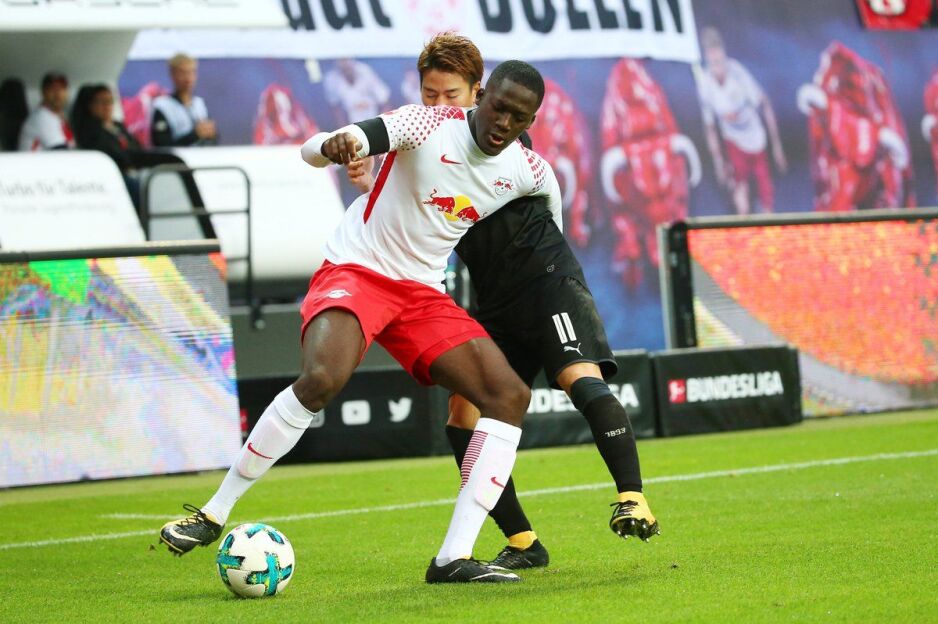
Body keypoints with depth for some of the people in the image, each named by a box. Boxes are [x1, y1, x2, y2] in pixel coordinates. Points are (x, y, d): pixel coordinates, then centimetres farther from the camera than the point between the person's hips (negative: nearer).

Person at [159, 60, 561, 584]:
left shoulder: (529, 171, 0)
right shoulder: (431, 125, -17)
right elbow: (314, 150, -28)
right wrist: (334, 145, -51)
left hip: (422, 294, 6)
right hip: (356, 271, -6)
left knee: (511, 395, -10)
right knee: (323, 377, -32)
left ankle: (454, 558, -12)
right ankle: (214, 514, -18)